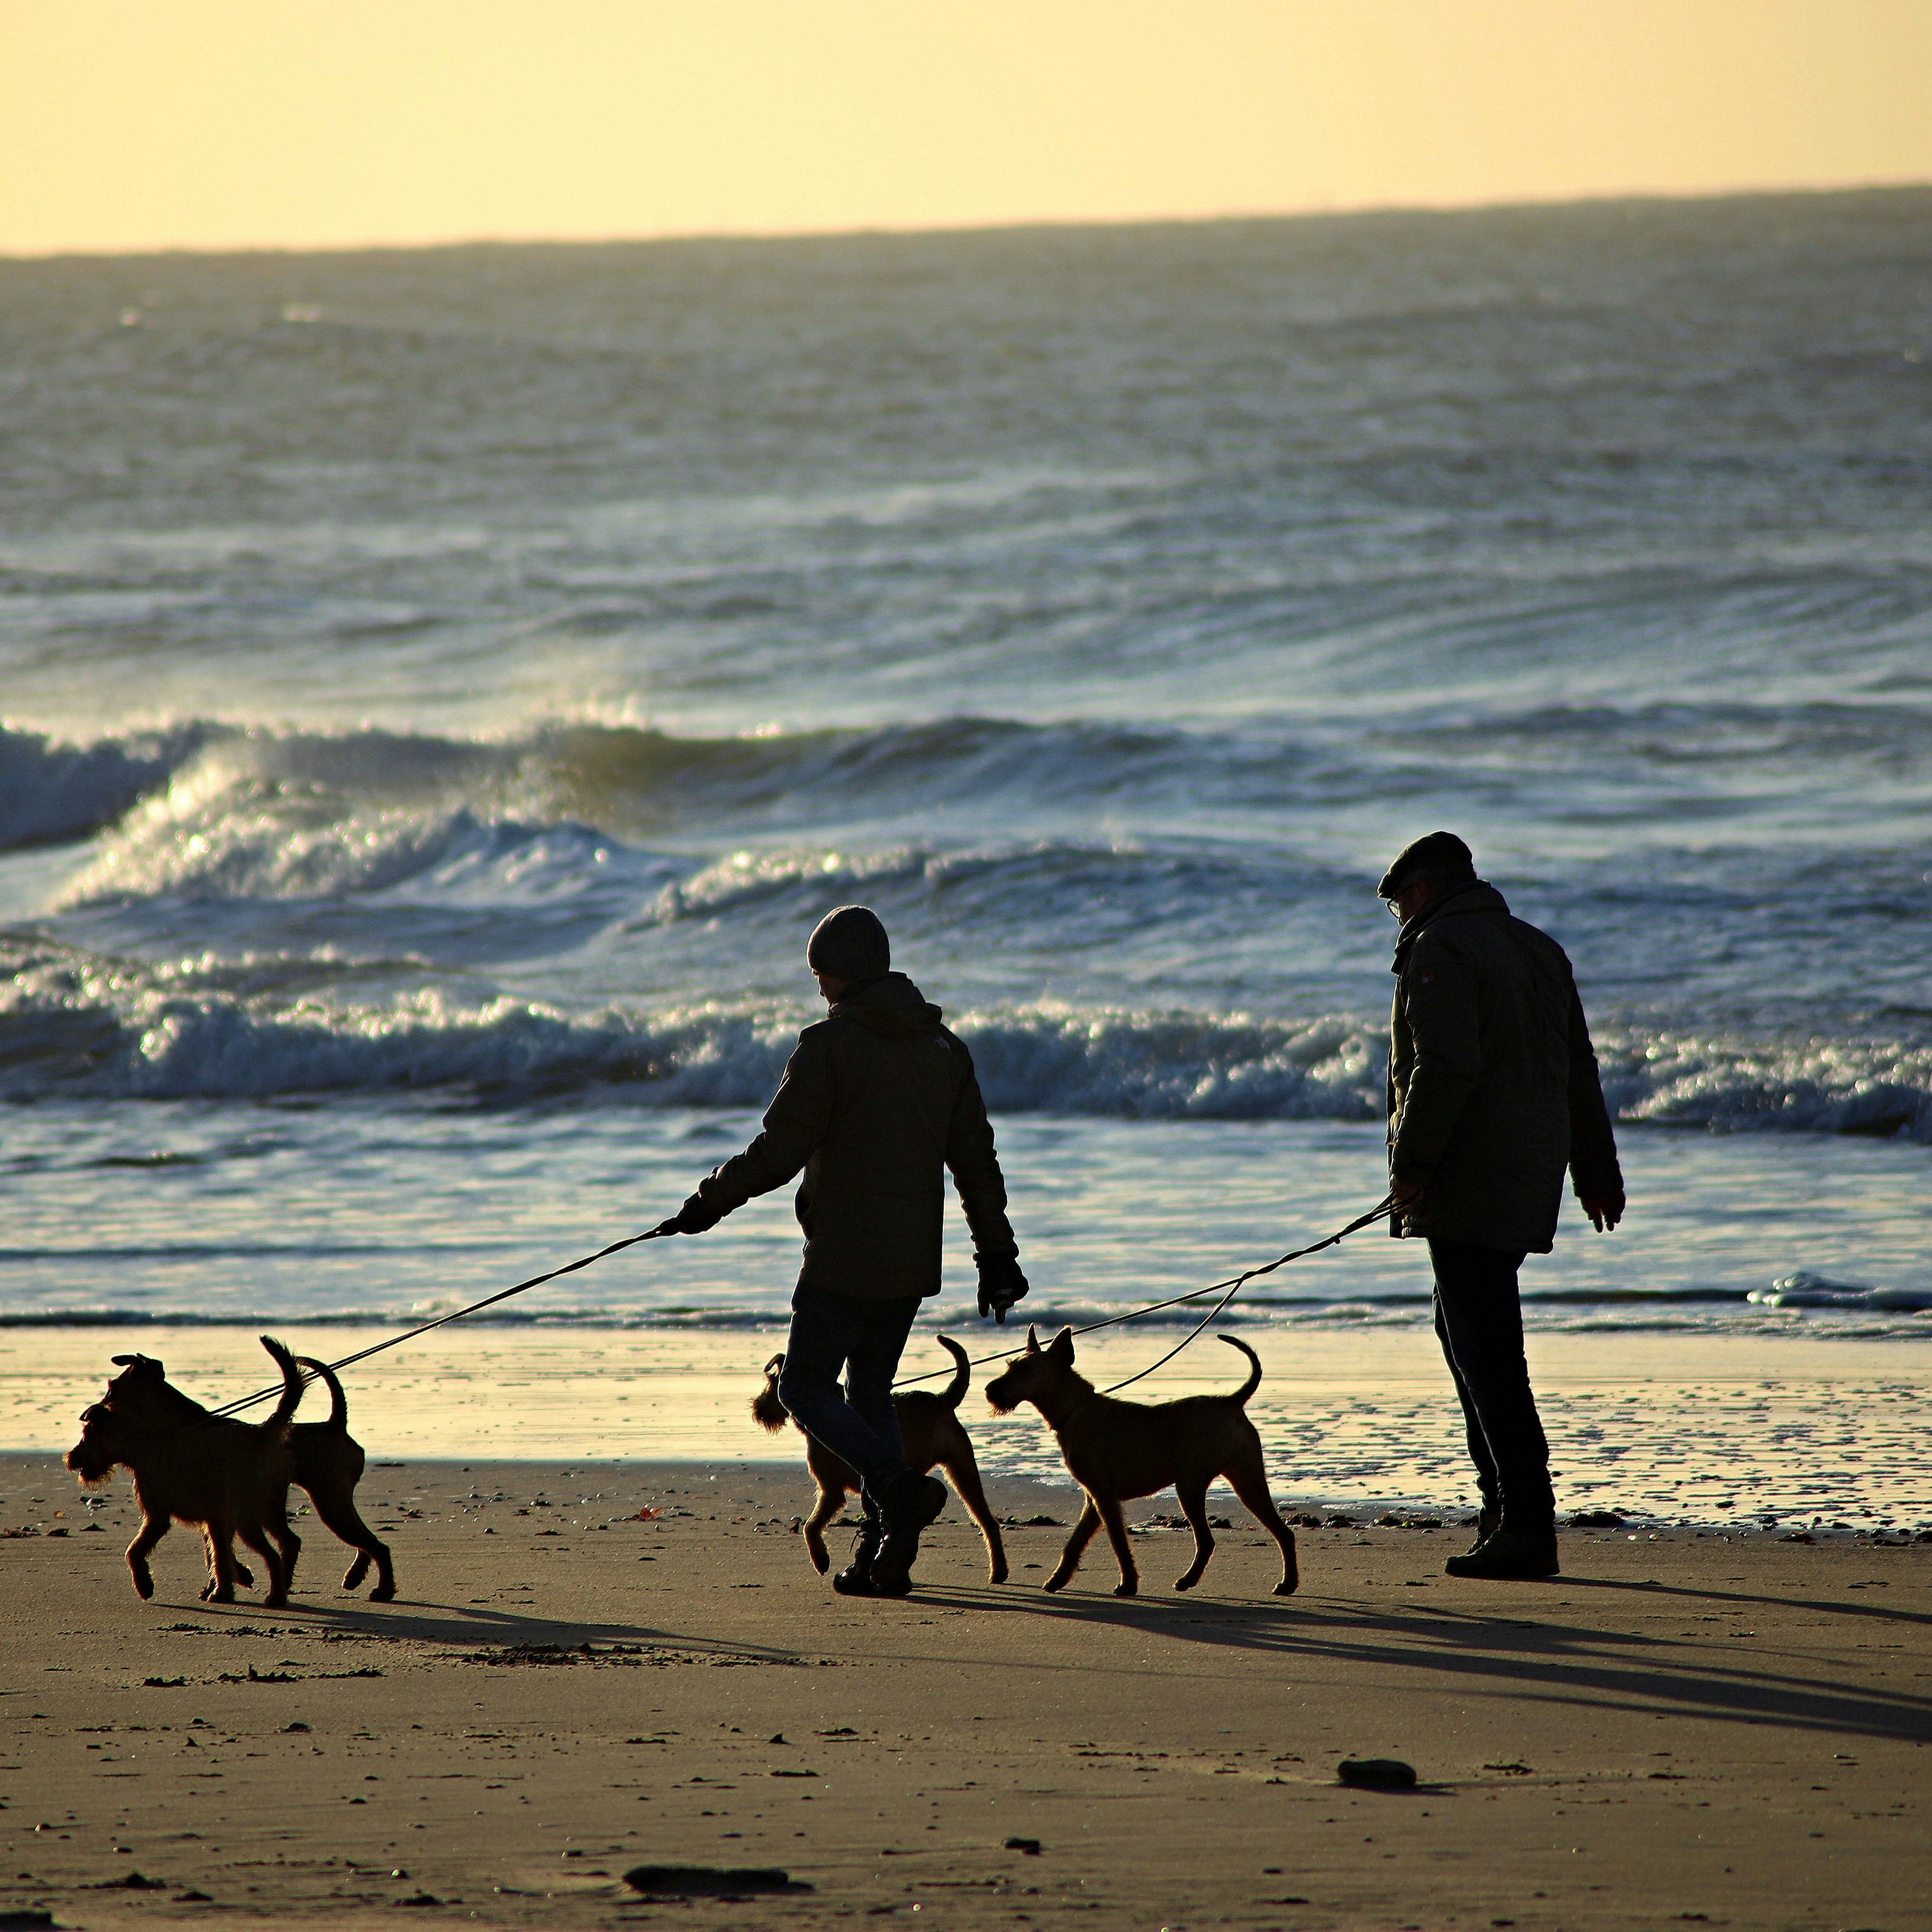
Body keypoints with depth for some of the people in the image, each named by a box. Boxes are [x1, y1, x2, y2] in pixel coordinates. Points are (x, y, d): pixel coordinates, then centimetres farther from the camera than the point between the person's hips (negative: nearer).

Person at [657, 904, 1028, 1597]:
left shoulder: (830, 1045, -12)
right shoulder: (944, 1048, 10)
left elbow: (777, 1153, -16)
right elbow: (977, 1161, 12)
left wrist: (709, 1203, -2)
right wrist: (997, 1257, 17)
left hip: (846, 1258, -7)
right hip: (913, 1262, 7)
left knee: (806, 1388, 3)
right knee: (871, 1391, 16)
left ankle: (898, 1488, -19)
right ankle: (881, 1556, 9)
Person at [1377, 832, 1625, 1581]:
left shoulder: (1441, 949, -9)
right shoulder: (1540, 950, 18)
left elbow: (1445, 1066, -21)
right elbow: (1580, 1074, 22)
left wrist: (1413, 1162, -20)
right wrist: (1597, 1175, 26)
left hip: (1469, 1184, -9)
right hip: (1531, 1180, 9)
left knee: (1486, 1352, -9)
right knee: (1465, 1330, 21)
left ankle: (1527, 1529, -14)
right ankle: (1504, 1500, 22)